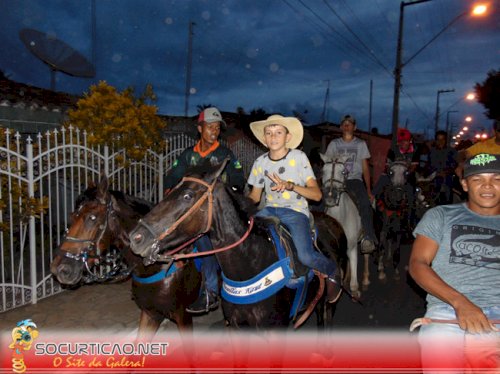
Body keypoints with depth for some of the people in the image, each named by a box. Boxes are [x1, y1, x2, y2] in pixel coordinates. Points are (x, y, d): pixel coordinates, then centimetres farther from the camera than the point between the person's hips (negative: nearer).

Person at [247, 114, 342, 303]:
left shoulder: (299, 157, -5)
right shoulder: (260, 162, 5)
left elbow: (317, 195, -9)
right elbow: (254, 196, 12)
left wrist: (291, 185, -25)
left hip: (296, 211, -4)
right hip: (270, 210, 4)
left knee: (305, 256, -26)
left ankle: (332, 271, 9)